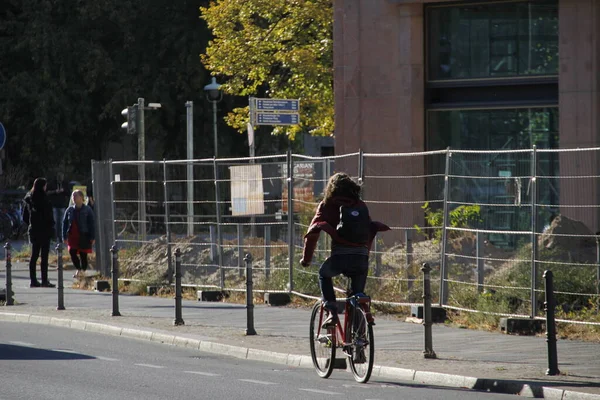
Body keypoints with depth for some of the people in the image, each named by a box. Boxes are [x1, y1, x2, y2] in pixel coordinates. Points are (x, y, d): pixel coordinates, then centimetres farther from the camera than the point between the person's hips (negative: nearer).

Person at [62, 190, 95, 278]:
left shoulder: (87, 210, -3)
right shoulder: (69, 210, 7)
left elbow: (91, 224, -2)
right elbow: (65, 223, 11)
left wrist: (92, 237, -6)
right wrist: (65, 236, 6)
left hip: (83, 237, -3)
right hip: (72, 236, 3)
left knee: (83, 255, 3)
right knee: (72, 252, -7)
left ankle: (82, 271, 16)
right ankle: (78, 269, 7)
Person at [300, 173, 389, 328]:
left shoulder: (327, 205, 12)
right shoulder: (361, 206, 21)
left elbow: (313, 232, 8)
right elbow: (370, 231, 27)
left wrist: (306, 258, 17)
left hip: (340, 256, -2)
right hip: (362, 256, 2)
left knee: (324, 275, 27)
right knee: (357, 293, 22)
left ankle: (331, 312, 9)